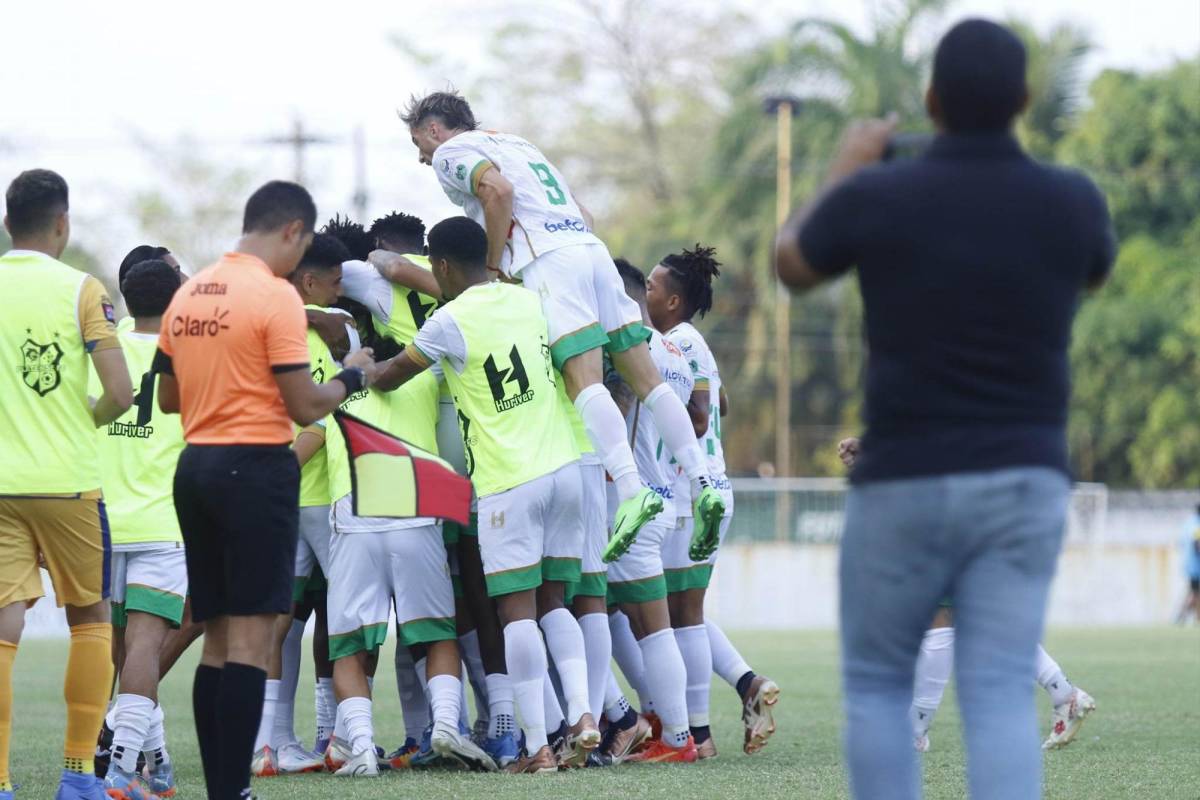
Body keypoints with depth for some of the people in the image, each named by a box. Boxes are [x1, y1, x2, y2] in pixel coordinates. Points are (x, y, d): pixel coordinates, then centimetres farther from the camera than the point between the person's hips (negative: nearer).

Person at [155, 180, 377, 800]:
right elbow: (304, 407, -12)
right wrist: (352, 377, 5)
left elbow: (168, 397, 18)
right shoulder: (276, 295, -11)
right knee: (251, 637, -7)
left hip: (195, 468, 8)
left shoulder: (188, 295, 11)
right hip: (255, 469, -8)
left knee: (218, 637, 11)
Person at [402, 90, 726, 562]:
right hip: (592, 248, 8)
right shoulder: (517, 145, 34)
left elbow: (498, 190, -12)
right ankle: (702, 486, -5)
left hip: (548, 260, -8)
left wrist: (492, 267, -4)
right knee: (645, 377, 3)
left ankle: (632, 491, -35)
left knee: (583, 380, -20)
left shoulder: (451, 152, 10)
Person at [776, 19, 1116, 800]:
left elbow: (791, 266, 12)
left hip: (904, 484, -1)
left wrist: (847, 168, 27)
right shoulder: (1070, 200, -4)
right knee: (1000, 701, -1)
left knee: (876, 685, 16)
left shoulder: (876, 198, -11)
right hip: (1024, 484, 2)